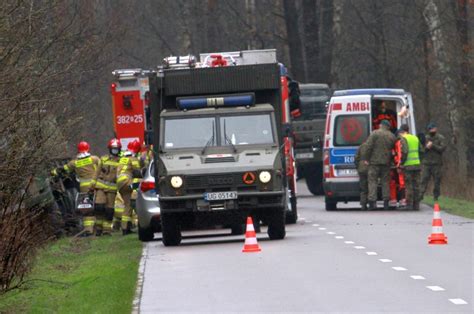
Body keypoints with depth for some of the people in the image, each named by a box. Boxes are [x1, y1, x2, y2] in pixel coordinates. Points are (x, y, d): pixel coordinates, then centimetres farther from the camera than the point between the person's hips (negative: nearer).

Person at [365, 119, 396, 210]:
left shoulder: (375, 133, -6)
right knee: (385, 182, 10)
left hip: (374, 162, -4)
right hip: (386, 162, 4)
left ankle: (372, 201, -11)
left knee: (372, 181, -2)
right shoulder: (392, 136, 8)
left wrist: (367, 159, -7)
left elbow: (369, 146, -12)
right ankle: (386, 202, 9)